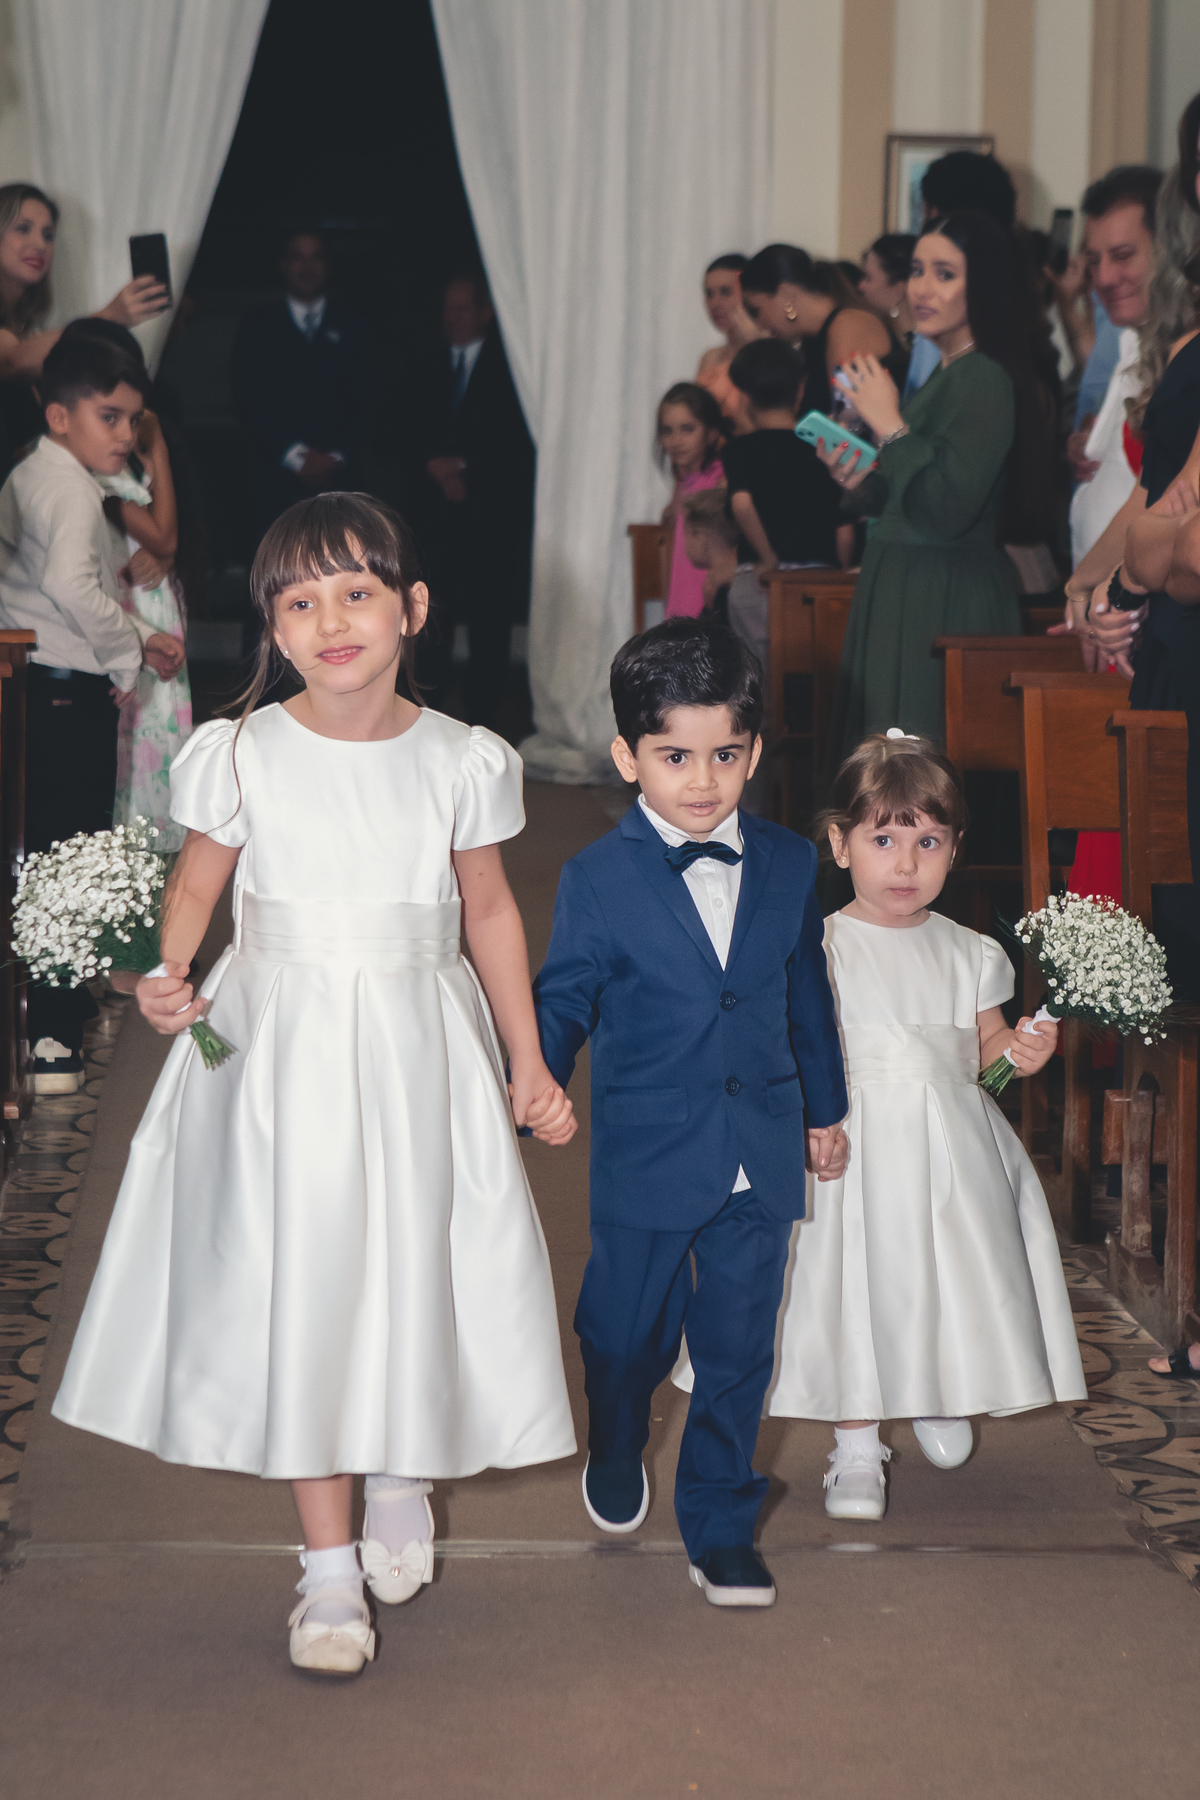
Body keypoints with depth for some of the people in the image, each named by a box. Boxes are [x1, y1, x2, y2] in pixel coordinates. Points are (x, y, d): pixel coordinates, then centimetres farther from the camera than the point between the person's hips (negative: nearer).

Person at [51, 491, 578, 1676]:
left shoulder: (458, 761, -3)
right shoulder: (243, 756, -7)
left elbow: (489, 910, 7)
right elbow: (197, 880, 4)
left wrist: (529, 1065, 10)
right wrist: (171, 978, -16)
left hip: (420, 1050, 1)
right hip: (281, 1044, -1)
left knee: (422, 1270, 6)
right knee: (297, 1282, 2)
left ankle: (402, 1478, 38)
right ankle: (328, 1567, 15)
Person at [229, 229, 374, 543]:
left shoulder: (352, 328, 14)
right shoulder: (256, 327, 10)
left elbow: (364, 402, 8)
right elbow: (247, 401, 1)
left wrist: (338, 456, -9)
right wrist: (294, 455, -10)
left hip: (340, 474, 1)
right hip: (277, 479, -1)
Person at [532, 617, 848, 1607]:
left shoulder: (788, 865, 1)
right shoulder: (599, 879, -9)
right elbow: (562, 1002, -1)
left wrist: (824, 1109, 20)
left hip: (762, 1156, 2)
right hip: (647, 1155, -2)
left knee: (739, 1350, 8)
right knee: (629, 1336, 13)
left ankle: (720, 1529, 22)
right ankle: (616, 1454, 44)